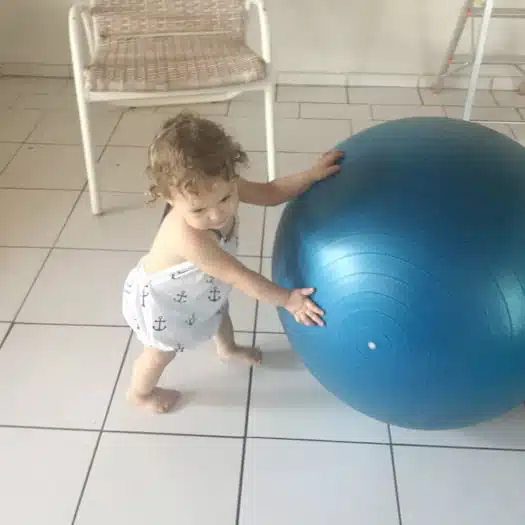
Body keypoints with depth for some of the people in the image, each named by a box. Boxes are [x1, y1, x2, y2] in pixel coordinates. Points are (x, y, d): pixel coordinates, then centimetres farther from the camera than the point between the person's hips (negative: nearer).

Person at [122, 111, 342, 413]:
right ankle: (140, 393, 50)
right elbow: (238, 276, -40)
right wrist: (288, 299, -33)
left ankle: (228, 349, 68)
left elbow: (270, 192, -11)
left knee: (219, 312, 34)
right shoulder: (188, 236, -49)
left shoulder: (222, 188, -27)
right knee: (163, 352, 18)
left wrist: (313, 174, -21)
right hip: (161, 299, -7)